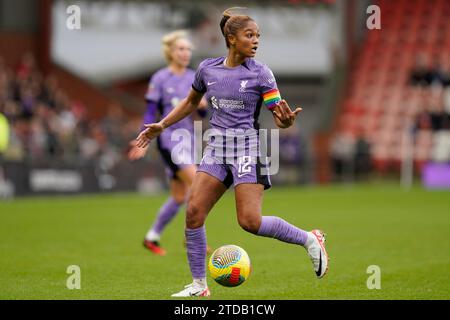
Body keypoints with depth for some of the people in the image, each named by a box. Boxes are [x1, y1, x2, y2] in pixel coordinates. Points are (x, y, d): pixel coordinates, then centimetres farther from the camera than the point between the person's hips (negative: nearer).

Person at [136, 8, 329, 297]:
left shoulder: (260, 73, -6)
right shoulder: (207, 69, 5)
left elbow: (279, 119, -8)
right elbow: (191, 102, 24)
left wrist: (287, 120, -31)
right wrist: (161, 126, 20)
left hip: (247, 148, -4)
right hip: (217, 148, 5)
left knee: (250, 221, -15)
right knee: (194, 211, -7)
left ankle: (310, 240, 7)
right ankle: (199, 286, 5)